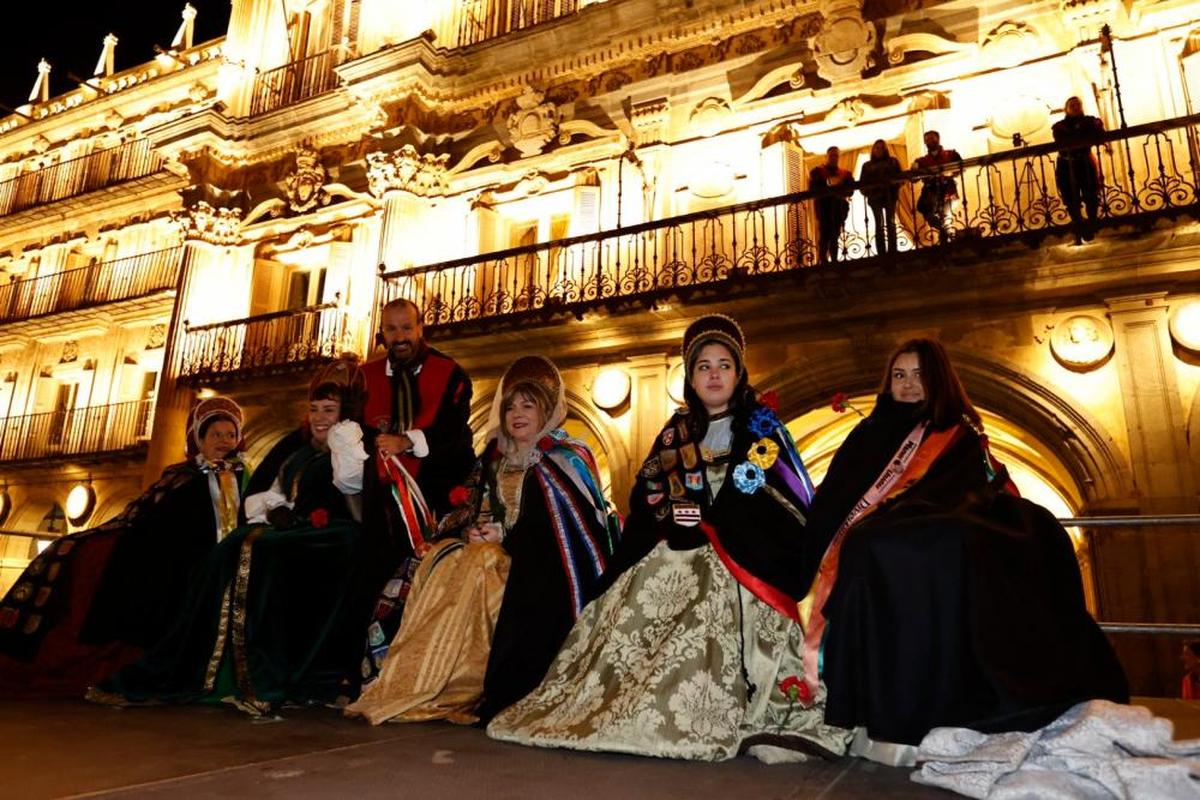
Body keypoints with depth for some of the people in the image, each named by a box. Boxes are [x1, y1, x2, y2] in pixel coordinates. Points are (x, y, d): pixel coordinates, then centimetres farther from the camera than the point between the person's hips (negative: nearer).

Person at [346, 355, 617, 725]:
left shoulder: (567, 460, 1)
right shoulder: (495, 458, 18)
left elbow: (561, 532, -9)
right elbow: (466, 512, 15)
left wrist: (504, 537, -14)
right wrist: (470, 531, -8)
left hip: (537, 568, -5)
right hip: (489, 549, 6)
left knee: (478, 564, -32)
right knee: (439, 561, -22)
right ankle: (407, 682, -29)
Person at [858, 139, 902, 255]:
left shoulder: (893, 161, 14)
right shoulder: (867, 165, 15)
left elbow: (900, 176, 7)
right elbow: (862, 182, 10)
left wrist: (893, 184, -14)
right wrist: (866, 191, -10)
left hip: (890, 195, 0)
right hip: (875, 197, 0)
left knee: (890, 222, -7)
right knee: (879, 224, -8)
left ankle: (892, 251, -8)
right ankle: (881, 253, -12)